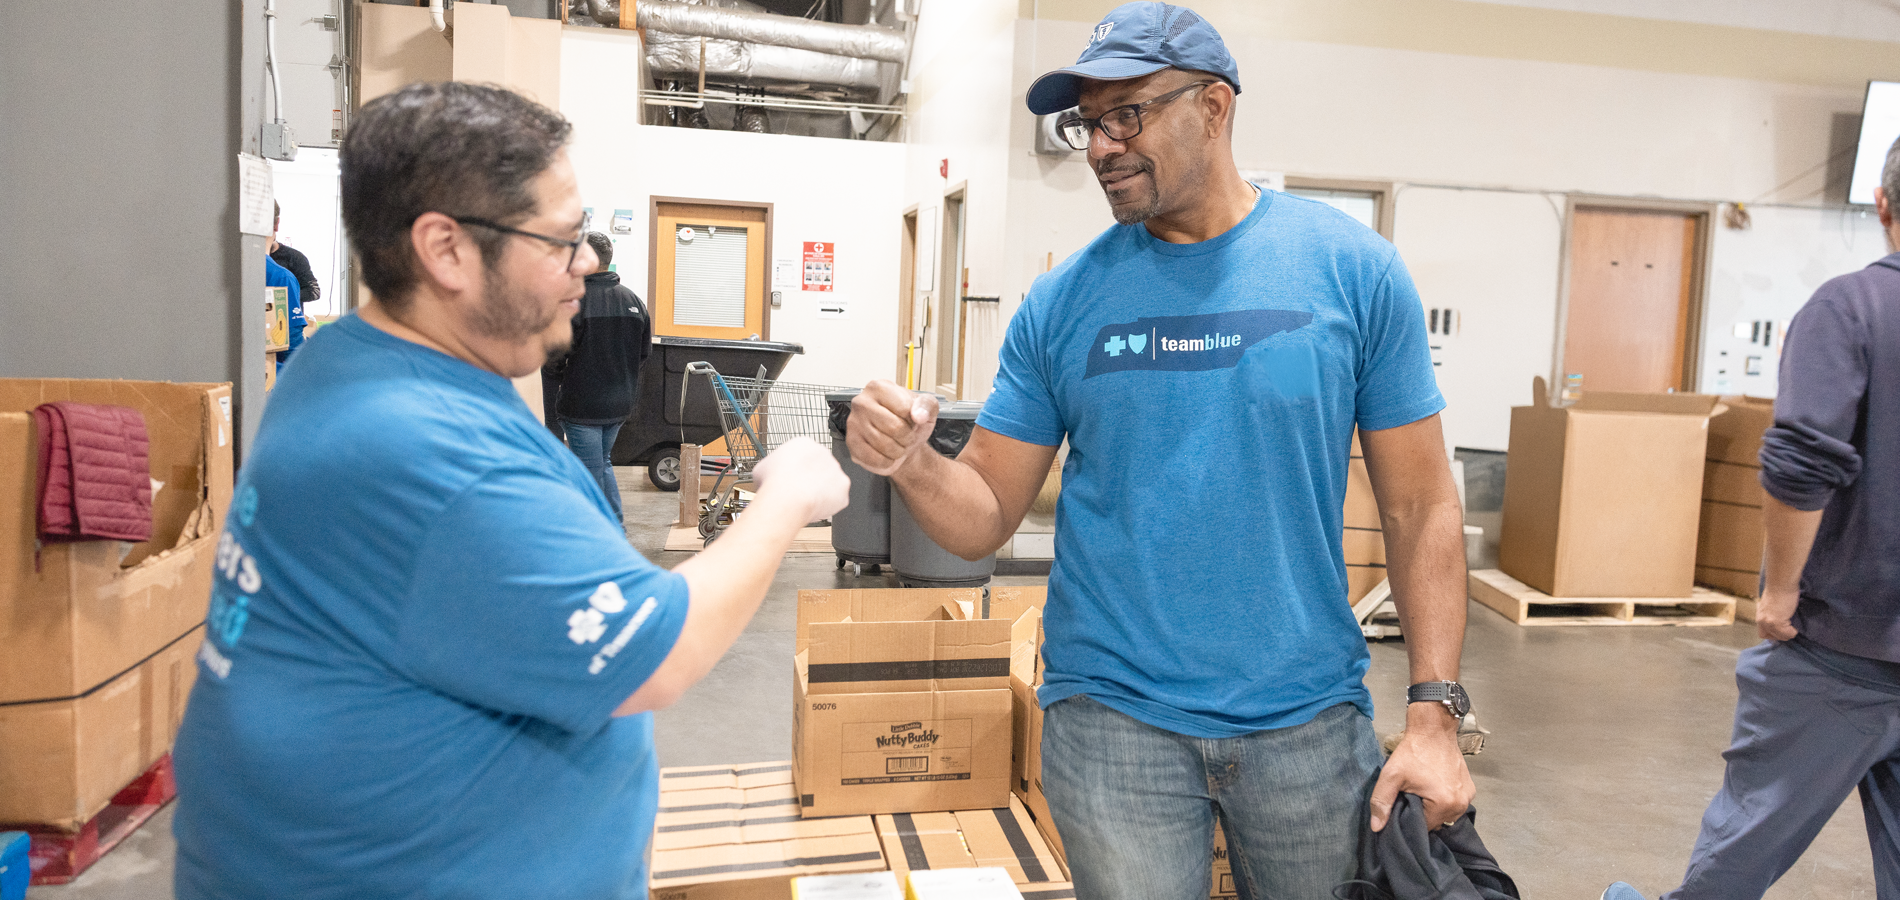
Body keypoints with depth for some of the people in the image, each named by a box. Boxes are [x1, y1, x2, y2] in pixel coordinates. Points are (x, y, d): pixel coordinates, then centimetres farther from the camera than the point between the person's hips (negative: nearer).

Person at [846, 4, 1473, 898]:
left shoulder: (1352, 269, -5)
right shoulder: (1061, 300, -1)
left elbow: (1419, 506, -2)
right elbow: (987, 518, 0)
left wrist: (1434, 712, -7)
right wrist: (913, 464, -21)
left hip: (1307, 716, 0)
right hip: (1113, 715, 1)